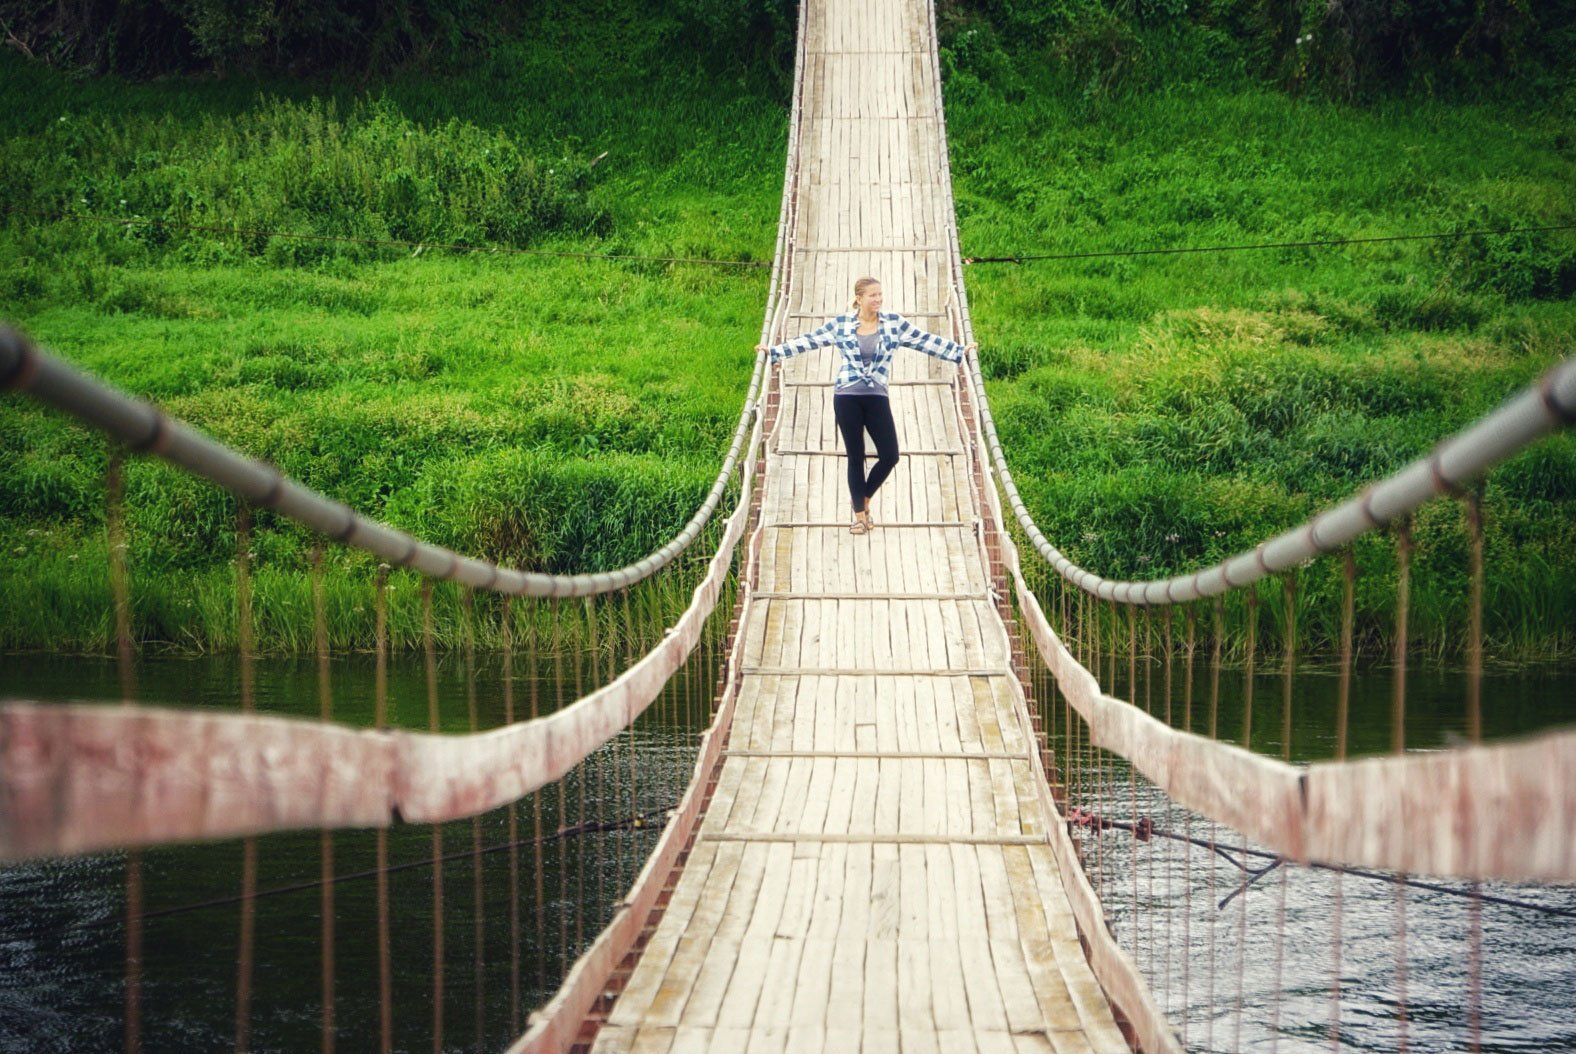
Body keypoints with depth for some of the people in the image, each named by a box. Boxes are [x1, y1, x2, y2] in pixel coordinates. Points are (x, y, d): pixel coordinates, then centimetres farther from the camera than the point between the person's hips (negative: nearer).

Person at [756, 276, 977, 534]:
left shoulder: (894, 323, 3)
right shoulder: (841, 324, 1)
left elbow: (926, 341, 5)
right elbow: (808, 341, 5)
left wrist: (959, 350, 2)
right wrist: (774, 351, 4)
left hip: (877, 398, 1)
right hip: (847, 397, -1)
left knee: (889, 455, -3)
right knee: (855, 457, 2)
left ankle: (863, 497, 23)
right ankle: (860, 513, 15)